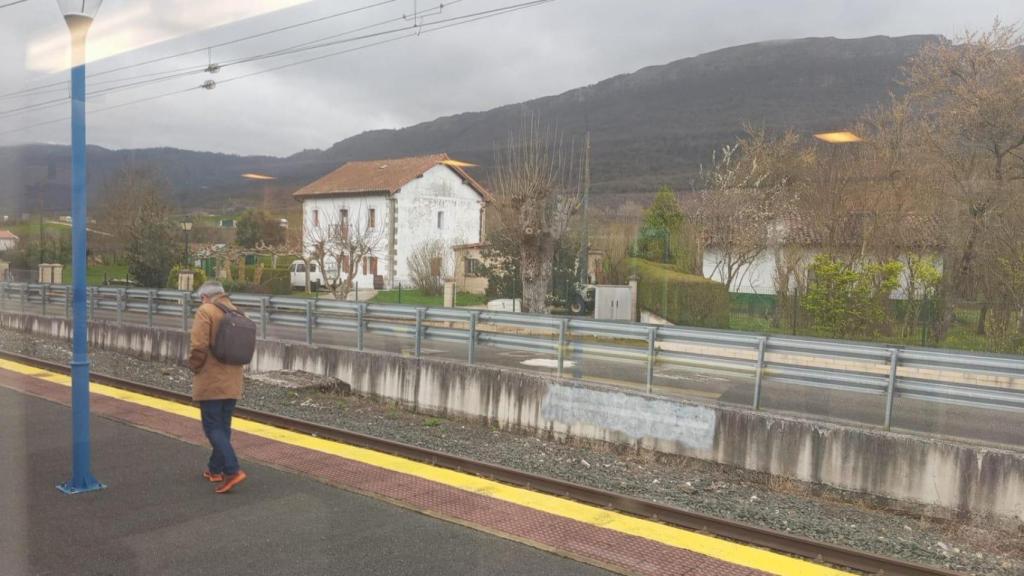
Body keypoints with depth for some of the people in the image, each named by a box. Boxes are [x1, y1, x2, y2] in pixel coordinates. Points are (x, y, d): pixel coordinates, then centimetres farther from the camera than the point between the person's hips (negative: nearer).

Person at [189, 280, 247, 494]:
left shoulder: (205, 311, -11)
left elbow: (198, 346, -19)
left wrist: (194, 367, -4)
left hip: (210, 382, -7)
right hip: (232, 382, 7)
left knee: (213, 428, -3)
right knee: (223, 426, 15)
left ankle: (232, 470, -13)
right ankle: (215, 469, 25)